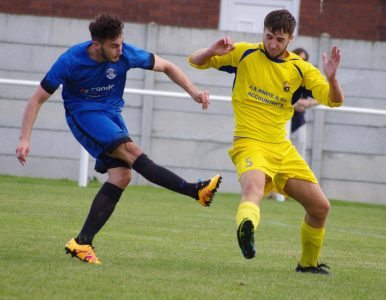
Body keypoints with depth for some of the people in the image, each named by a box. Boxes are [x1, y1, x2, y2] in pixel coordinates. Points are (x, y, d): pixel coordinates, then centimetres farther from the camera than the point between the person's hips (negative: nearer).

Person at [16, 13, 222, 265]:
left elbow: (166, 67, 3)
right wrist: (25, 140, -18)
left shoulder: (126, 54, -12)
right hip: (83, 114, -5)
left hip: (111, 114, 5)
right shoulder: (70, 61, -19)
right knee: (130, 150, -27)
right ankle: (194, 190, -31)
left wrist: (193, 92, -9)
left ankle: (82, 242, -11)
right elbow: (38, 98, -12)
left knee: (122, 176, -14)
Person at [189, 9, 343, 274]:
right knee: (253, 187, -38)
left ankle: (308, 263, 29)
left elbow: (334, 101, -5)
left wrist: (331, 78, -26)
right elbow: (195, 61, 3)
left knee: (320, 207, 8)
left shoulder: (300, 69, 3)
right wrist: (212, 52, -20)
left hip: (282, 148, 5)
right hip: (250, 143, -5)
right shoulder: (244, 53, -2)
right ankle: (246, 227, -70)